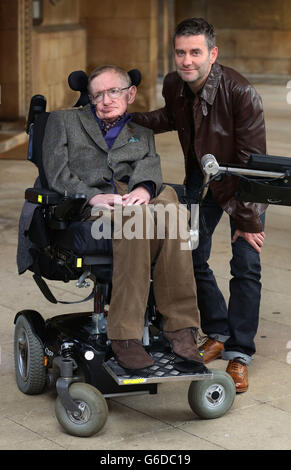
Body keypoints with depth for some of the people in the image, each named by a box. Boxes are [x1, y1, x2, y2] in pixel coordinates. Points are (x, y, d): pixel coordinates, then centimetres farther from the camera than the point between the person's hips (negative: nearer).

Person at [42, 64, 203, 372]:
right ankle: (124, 336, -41)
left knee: (168, 199, -35)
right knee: (135, 215, -38)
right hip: (82, 208, -2)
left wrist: (144, 188, -19)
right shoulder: (63, 121, 23)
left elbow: (151, 165, 7)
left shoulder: (142, 133, 30)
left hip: (135, 199, 3)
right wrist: (93, 196, -14)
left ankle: (180, 326, -39)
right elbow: (56, 173, 6)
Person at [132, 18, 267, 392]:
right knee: (191, 256, 4)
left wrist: (248, 220, -25)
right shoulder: (173, 85, -14)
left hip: (244, 184, -5)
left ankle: (239, 354, 0)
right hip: (201, 178, 5)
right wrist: (132, 120, -1)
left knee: (246, 266, -9)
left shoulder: (240, 93, -31)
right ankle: (218, 333, 22)